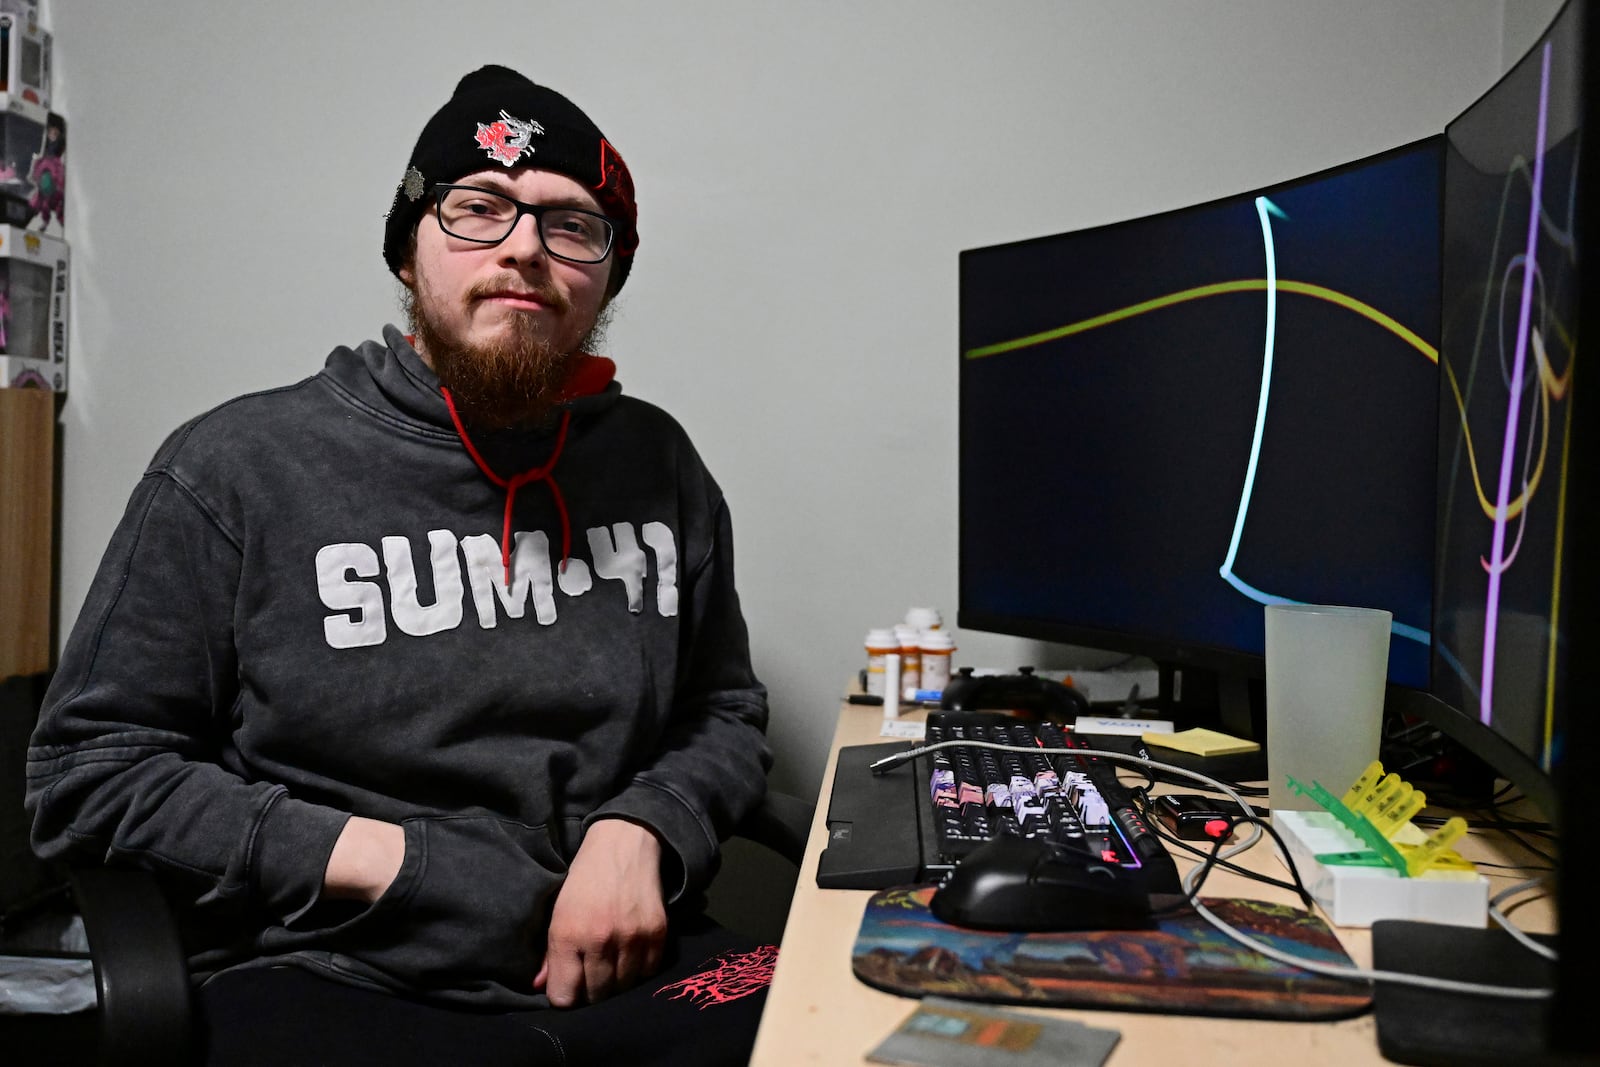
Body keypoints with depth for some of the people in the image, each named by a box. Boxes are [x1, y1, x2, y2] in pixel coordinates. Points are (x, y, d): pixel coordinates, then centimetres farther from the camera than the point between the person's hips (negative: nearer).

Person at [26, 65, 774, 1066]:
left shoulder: (659, 466, 9)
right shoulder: (237, 467, -3)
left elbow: (727, 713, 17)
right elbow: (87, 771, 0)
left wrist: (638, 833, -6)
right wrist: (393, 863, -10)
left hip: (633, 965, 4)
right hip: (334, 978, -3)